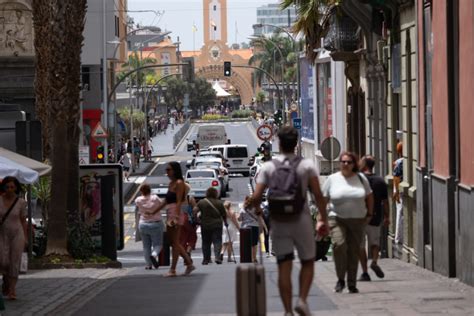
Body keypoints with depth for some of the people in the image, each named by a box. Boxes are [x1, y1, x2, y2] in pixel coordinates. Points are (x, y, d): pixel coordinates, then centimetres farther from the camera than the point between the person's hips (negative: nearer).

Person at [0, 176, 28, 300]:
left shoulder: (21, 203, -4)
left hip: (17, 234, 0)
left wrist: (25, 238, -1)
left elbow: (23, 221, 2)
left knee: (15, 262, -6)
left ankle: (12, 291, -3)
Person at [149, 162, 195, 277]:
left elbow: (179, 201, -18)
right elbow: (166, 201, 22)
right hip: (170, 215, 10)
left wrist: (176, 217, -26)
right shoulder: (171, 183, 17)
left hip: (176, 214, -10)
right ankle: (189, 264, 16)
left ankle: (173, 270, -2)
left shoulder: (179, 183, -10)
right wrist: (153, 212, 23)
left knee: (175, 242, -5)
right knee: (172, 241, 11)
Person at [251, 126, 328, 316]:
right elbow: (318, 195, -7)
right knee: (307, 263, 14)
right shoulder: (307, 165, -1)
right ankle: (302, 299, -5)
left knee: (284, 267, 4)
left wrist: (258, 208, 16)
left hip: (278, 222, 1)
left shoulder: (268, 167, 0)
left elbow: (256, 197, -6)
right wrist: (324, 220, 1)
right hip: (301, 220, -1)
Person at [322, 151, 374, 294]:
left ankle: (352, 283, 11)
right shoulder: (332, 179, 2)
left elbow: (369, 197, 16)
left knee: (354, 250, 2)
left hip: (357, 220, 2)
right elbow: (323, 200, 3)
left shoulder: (361, 178, 6)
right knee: (339, 245, -21)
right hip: (337, 219, -2)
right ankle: (340, 279, -8)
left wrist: (369, 214, 11)